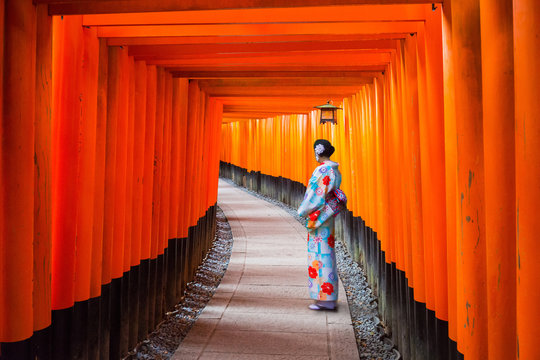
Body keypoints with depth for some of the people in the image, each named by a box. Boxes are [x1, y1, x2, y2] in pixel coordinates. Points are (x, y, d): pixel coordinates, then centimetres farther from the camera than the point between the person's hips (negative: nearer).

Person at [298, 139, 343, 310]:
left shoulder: (322, 170, -17)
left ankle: (324, 298, 1)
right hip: (327, 218, 10)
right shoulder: (334, 170, 12)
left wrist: (303, 211, -6)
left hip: (318, 216, -10)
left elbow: (316, 195, -17)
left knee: (320, 254, -5)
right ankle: (329, 296, 22)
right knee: (326, 254, 14)